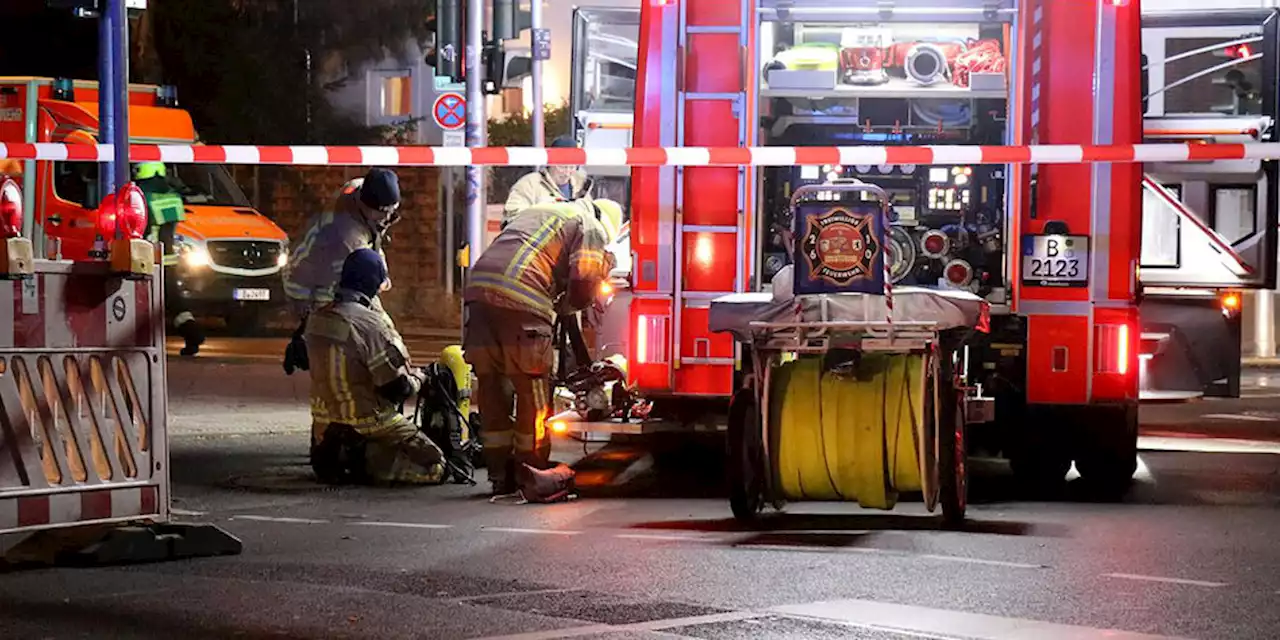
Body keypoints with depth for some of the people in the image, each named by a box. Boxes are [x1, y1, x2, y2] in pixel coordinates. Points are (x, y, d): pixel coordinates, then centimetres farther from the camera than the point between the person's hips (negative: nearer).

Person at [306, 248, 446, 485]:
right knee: (434, 466, -1)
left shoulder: (315, 319, 2)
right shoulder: (370, 325, -22)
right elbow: (397, 389, -18)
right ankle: (369, 462, -14)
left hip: (326, 420, 8)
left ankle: (340, 456, 5)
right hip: (367, 425, -8)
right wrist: (417, 378, 5)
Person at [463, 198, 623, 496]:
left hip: (479, 286, 7)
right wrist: (562, 307, 18)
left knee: (491, 385, 13)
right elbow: (582, 285, -2)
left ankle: (500, 476, 17)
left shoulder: (536, 211, 35)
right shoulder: (592, 229, 11)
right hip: (520, 302, -7)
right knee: (532, 392, 4)